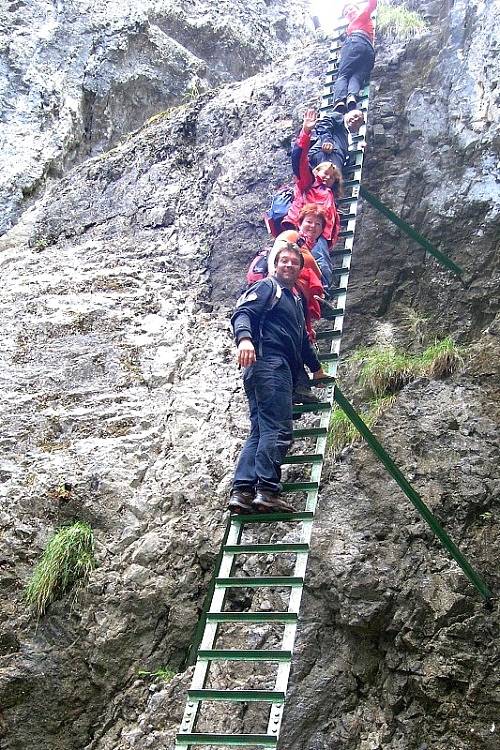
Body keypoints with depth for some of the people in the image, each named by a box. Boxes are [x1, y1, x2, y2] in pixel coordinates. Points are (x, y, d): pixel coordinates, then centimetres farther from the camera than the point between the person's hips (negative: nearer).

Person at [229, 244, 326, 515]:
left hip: (284, 369, 9)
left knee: (260, 432, -3)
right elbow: (242, 312, -10)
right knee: (278, 429, -18)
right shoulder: (267, 286, 7)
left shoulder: (296, 300, 33)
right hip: (267, 361, -9)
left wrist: (316, 368, 48)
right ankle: (267, 490, -23)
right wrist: (244, 338, -30)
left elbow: (302, 339, 42)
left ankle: (241, 491, -10)